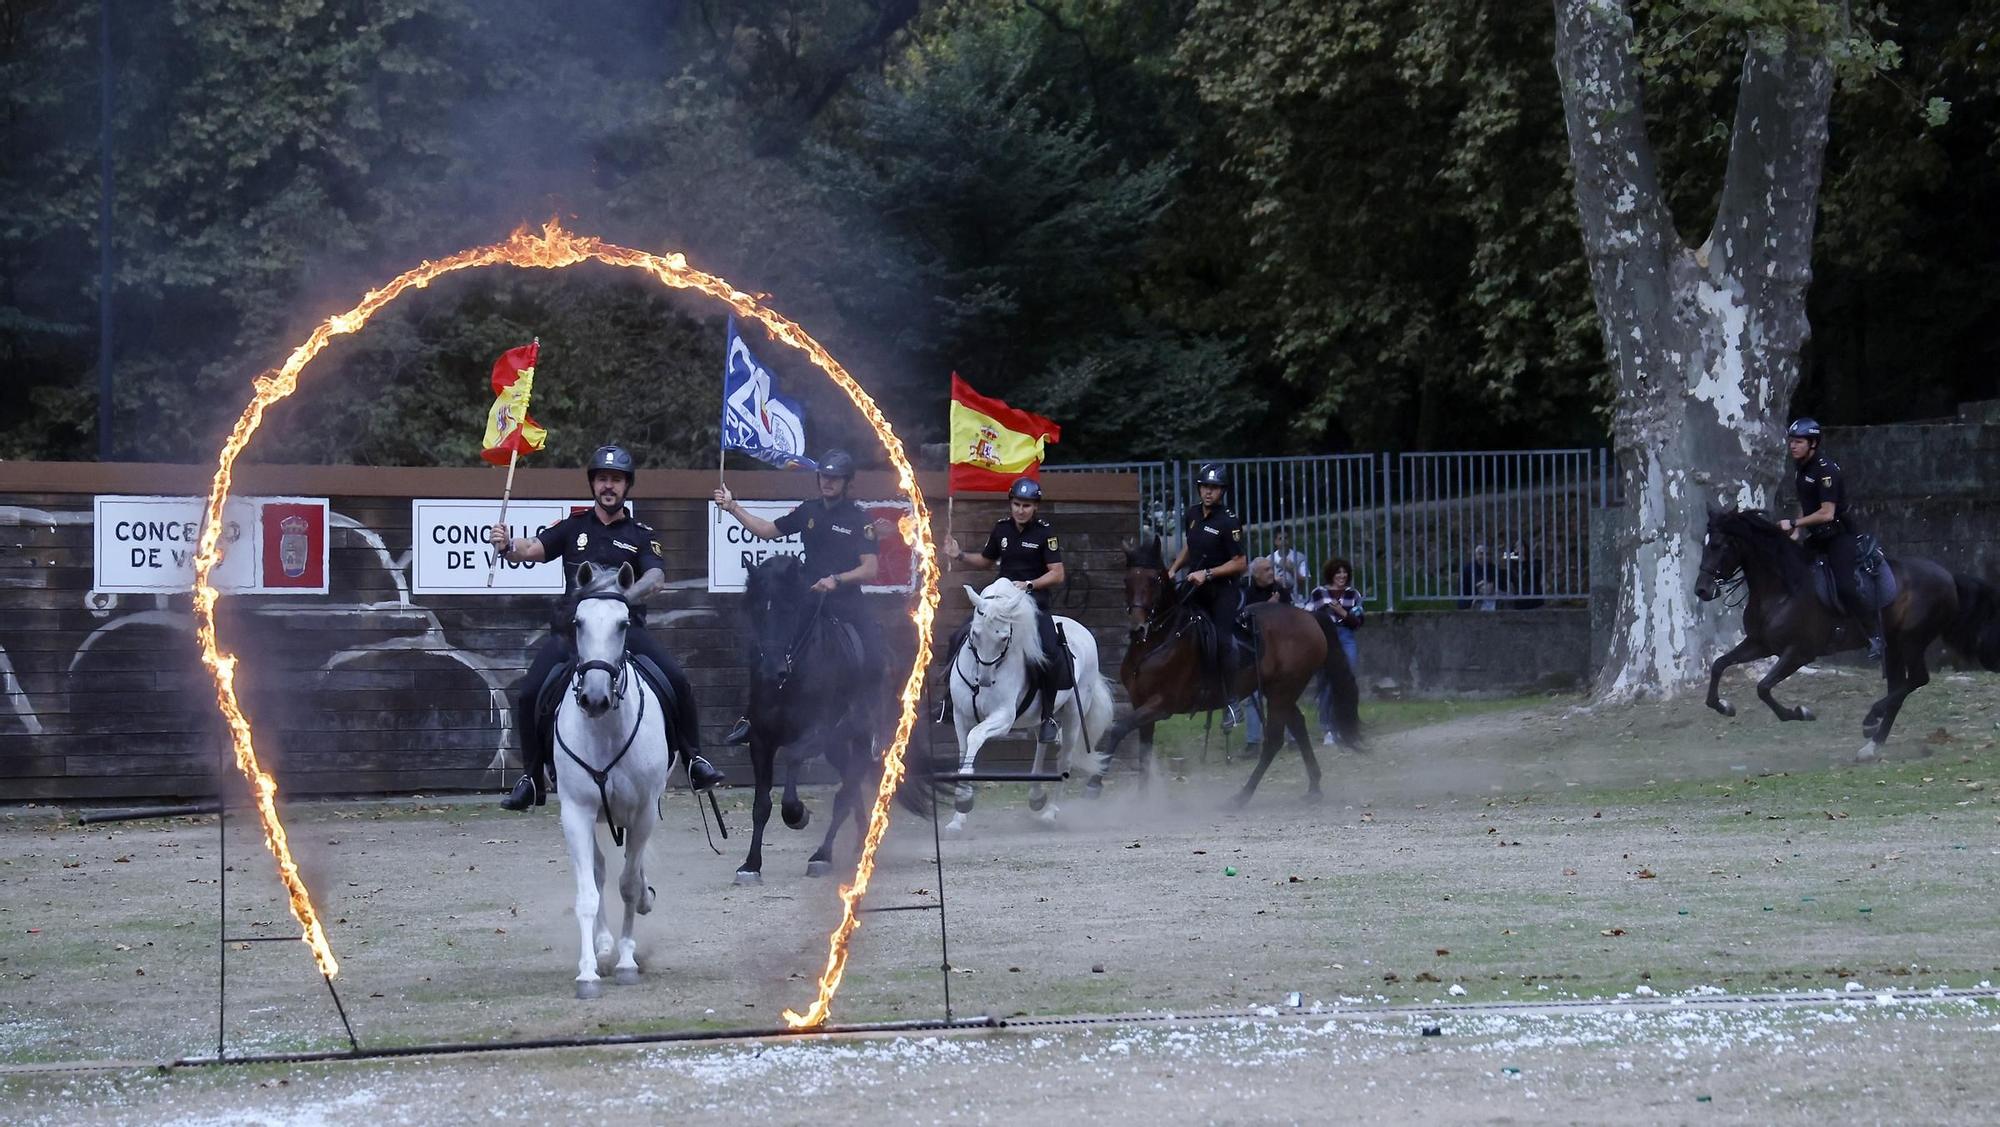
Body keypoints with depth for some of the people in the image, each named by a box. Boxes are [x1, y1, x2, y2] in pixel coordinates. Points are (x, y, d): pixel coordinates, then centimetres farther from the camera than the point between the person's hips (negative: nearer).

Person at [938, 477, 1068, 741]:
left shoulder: (1045, 532, -6)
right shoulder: (1001, 528, 8)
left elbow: (1057, 574, -10)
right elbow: (985, 561, 23)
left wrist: (1029, 584, -23)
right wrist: (960, 556, 5)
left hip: (1034, 601, -5)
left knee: (1048, 651, -28)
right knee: (960, 638, -7)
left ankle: (1048, 716, -16)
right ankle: (951, 699, 9)